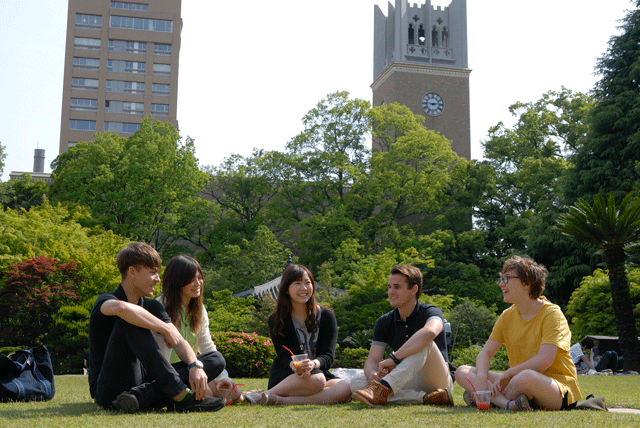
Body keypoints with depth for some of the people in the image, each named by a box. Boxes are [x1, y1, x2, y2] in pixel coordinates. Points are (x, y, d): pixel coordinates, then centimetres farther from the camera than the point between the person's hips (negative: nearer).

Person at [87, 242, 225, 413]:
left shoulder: (152, 307, 12)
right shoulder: (105, 300, -8)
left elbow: (178, 341, -4)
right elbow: (121, 308, -36)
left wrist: (195, 366, -25)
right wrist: (165, 329, -30)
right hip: (108, 391, -6)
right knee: (129, 320, -28)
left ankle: (140, 396, -31)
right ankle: (180, 395, -35)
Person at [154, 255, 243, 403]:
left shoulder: (199, 310, 8)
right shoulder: (161, 307, -13)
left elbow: (208, 347, 6)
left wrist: (222, 378, -8)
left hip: (186, 367, 7)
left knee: (233, 393, -14)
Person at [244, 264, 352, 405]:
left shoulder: (326, 316, 4)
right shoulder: (276, 321, 2)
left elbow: (328, 356, -5)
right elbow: (284, 355, -7)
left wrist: (314, 363, -29)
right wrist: (294, 365, -32)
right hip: (285, 378, -3)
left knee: (345, 388, -32)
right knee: (316, 380, -36)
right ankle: (266, 394, -28)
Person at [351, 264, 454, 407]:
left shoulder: (430, 312, -10)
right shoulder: (384, 322, 7)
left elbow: (430, 332, -37)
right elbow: (372, 359, -2)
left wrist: (394, 358, -39)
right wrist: (372, 374, -28)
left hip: (436, 379, -5)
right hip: (407, 383, 5)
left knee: (423, 344, -32)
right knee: (356, 382, -20)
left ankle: (383, 389, -48)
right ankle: (424, 398, -30)